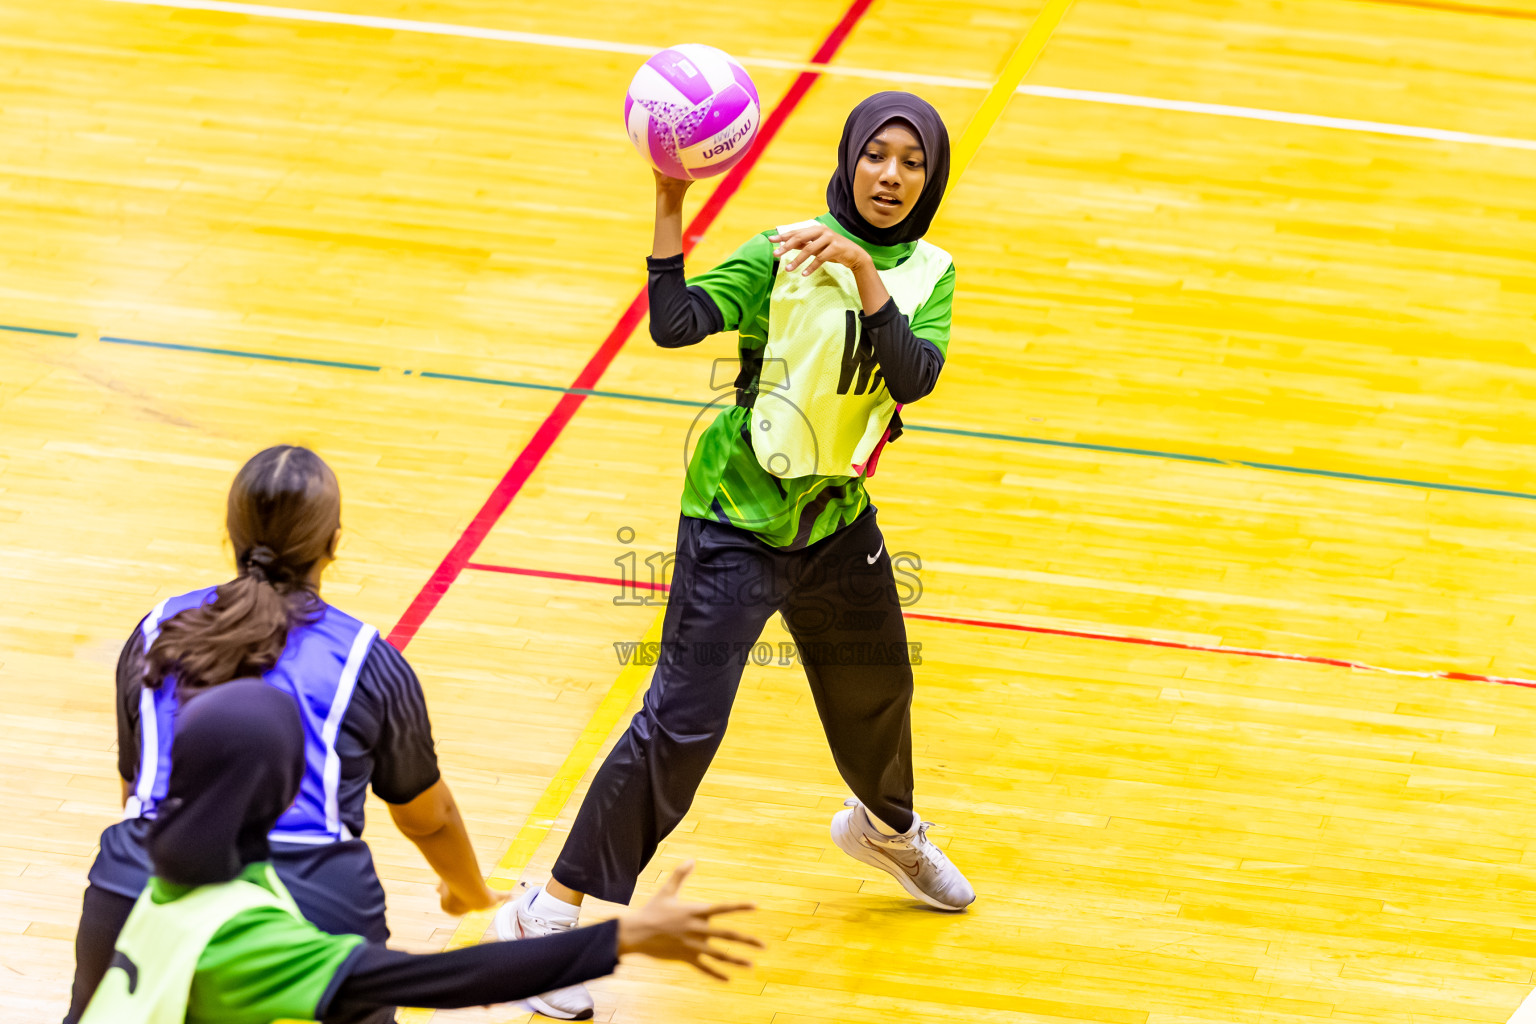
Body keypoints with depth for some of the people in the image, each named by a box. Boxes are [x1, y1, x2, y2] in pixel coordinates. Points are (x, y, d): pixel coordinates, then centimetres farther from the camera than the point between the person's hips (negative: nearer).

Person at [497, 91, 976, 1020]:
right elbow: (676, 323, -25)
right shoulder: (785, 254, -12)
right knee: (682, 721, -13)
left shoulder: (927, 273, 0)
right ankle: (550, 913, -4)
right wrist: (671, 207, -36)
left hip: (839, 518, 5)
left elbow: (914, 375, -19)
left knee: (877, 687, 24)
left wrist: (864, 272, -32)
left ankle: (886, 827, 58)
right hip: (739, 517, -5)